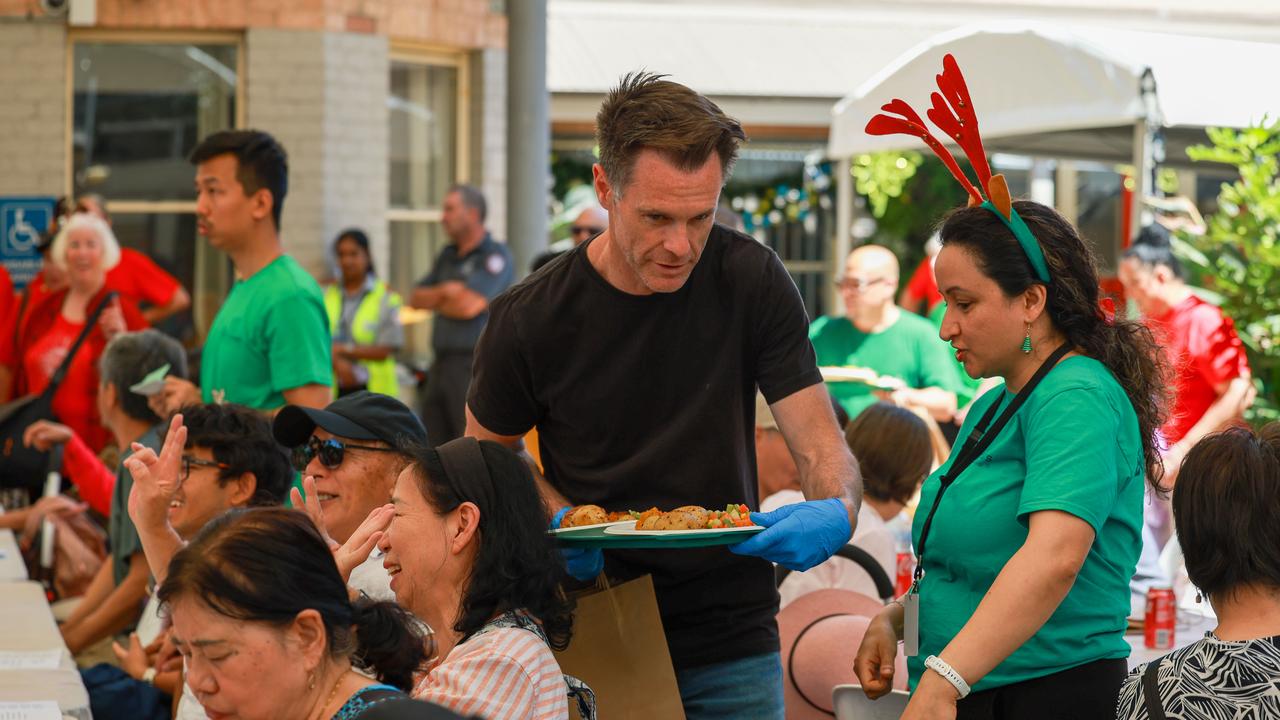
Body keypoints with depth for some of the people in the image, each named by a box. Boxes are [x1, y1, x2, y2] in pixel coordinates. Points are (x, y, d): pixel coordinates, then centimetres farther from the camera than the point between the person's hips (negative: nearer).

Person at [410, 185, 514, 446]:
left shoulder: (496, 256, -7)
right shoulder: (448, 256, 19)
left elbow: (469, 306, -16)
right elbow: (416, 299, 16)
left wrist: (435, 301, 4)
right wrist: (444, 292, -5)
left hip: (474, 365, -8)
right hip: (443, 363, 8)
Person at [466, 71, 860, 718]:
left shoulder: (750, 281, -9)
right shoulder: (529, 319, -12)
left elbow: (820, 447, -7)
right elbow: (488, 452, 5)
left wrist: (836, 510, -30)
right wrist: (557, 520, -14)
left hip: (730, 644, 1)